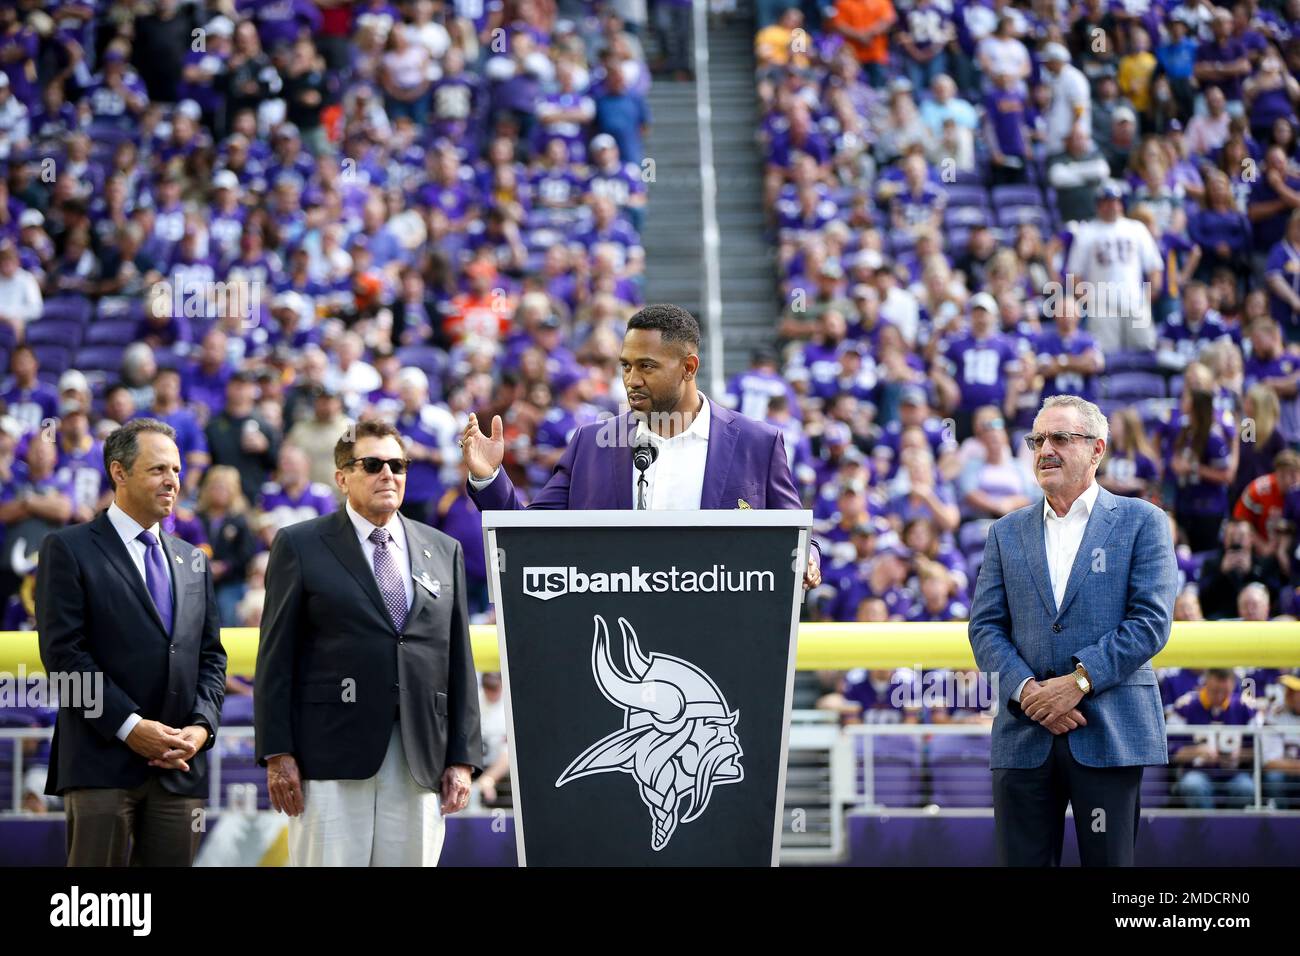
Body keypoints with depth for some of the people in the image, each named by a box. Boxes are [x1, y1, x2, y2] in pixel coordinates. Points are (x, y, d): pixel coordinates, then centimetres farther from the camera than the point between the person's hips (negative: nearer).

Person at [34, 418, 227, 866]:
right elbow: (63, 652, -8)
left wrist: (202, 725, -1)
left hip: (180, 763, 5)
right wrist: (129, 726, -14)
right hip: (103, 761, -5)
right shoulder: (69, 549, 0)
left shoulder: (192, 560, 19)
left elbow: (211, 656, 18)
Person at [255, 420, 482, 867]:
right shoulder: (300, 545, 5)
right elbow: (276, 657, 1)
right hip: (331, 756, -3)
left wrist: (462, 758, 6)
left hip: (420, 761, 3)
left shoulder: (445, 551, 15)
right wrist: (277, 754, -6)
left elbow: (459, 661, 13)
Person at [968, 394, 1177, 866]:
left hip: (1110, 734, -3)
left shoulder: (1141, 522, 5)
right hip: (1024, 732, 3)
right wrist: (1026, 690, -10)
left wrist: (1079, 681, -14)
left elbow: (1151, 620, -5)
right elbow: (985, 627, 8)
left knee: (1108, 860, 0)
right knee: (1021, 860, 2)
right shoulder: (1007, 532, 15)